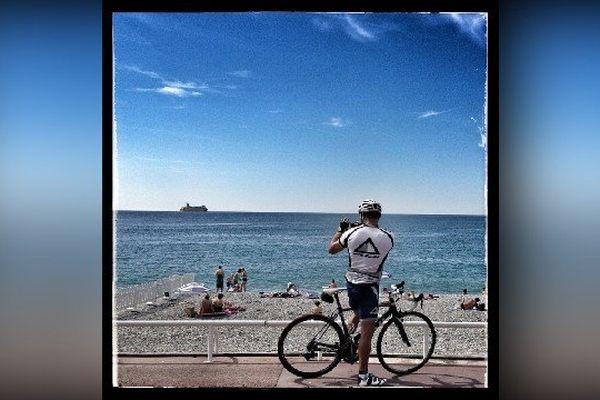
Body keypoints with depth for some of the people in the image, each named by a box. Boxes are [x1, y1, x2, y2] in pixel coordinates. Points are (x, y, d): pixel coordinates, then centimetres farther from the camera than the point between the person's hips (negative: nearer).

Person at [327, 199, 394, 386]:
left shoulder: (352, 233, -6)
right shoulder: (387, 238, -9)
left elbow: (331, 249, 9)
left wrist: (340, 230, 23)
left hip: (351, 283, 4)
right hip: (369, 287, -3)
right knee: (367, 332, 0)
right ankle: (363, 376, 4)